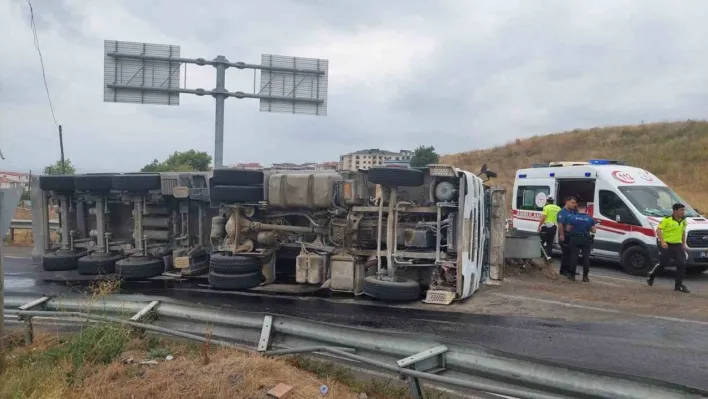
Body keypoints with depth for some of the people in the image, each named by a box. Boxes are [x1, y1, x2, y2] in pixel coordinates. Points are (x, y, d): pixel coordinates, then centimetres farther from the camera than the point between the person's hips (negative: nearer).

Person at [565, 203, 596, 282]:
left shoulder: (573, 217, -6)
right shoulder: (590, 218, -2)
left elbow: (567, 229, -2)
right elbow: (593, 231, 2)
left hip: (575, 239, -1)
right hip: (586, 240, 1)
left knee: (573, 257, 4)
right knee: (586, 257, 7)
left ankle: (572, 275, 7)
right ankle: (585, 276, 9)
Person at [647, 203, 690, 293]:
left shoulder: (683, 221, 10)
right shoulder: (667, 219, -12)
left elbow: (683, 232, 24)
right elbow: (658, 230, -14)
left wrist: (684, 243, 20)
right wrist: (662, 241, -24)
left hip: (678, 245, 6)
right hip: (667, 245, -6)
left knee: (682, 264, -3)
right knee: (662, 264, 0)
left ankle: (679, 285, 7)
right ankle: (651, 277, 25)